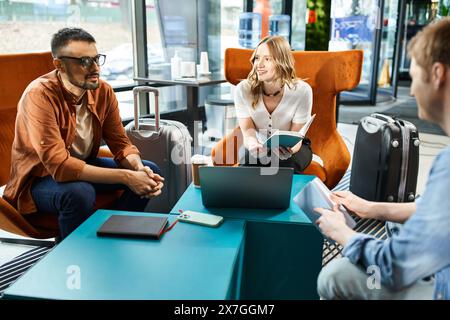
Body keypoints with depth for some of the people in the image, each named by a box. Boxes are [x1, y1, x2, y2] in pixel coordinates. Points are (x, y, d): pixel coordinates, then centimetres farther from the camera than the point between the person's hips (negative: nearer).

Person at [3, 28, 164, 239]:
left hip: (84, 166, 7)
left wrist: (139, 168, -26)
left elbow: (120, 143, -3)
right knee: (80, 192, -37)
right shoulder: (40, 95, -26)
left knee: (150, 172, -4)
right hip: (39, 178, -6)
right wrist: (126, 177, -35)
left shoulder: (103, 91, -7)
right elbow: (58, 165, -33)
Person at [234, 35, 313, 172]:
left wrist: (289, 147, -42)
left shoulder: (302, 90, -22)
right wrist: (253, 144, -40)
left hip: (290, 150, 0)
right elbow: (247, 130, -15)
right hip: (259, 148, 1)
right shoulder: (243, 89, -19)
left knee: (285, 164, -33)